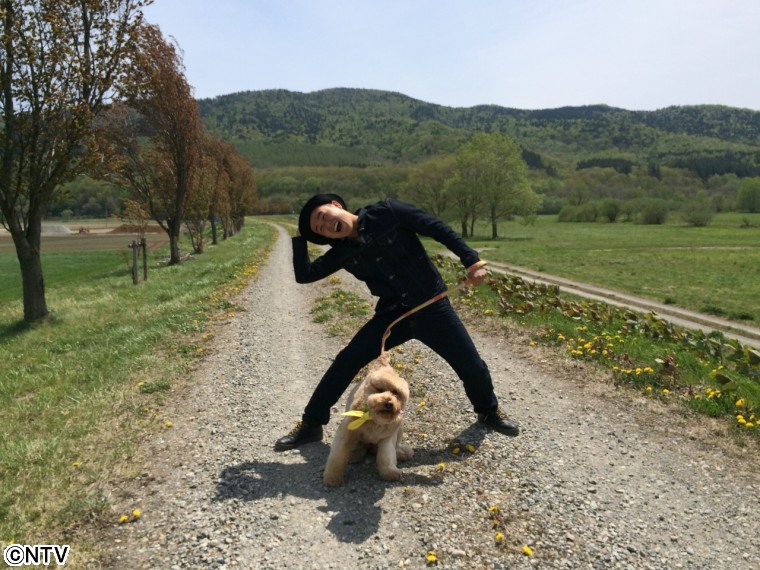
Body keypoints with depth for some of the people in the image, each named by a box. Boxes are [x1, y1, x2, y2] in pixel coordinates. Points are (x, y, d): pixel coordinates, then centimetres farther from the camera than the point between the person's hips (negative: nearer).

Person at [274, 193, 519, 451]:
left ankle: (489, 412, 38)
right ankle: (311, 425, 13)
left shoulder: (387, 212, -12)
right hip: (392, 315, 3)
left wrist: (471, 260, -16)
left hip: (432, 307, -2)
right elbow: (304, 275, -1)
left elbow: (438, 229, -11)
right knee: (345, 363, -6)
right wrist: (300, 238, -2)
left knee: (473, 367, 4)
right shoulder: (343, 253, 0)